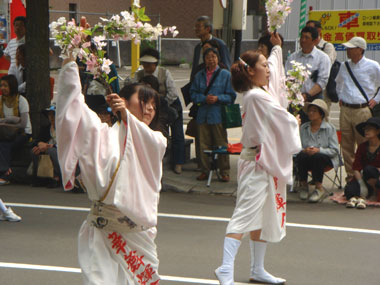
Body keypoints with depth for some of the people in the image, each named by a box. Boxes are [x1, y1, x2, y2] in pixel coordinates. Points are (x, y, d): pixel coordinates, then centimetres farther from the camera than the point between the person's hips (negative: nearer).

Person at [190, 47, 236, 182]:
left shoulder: (225, 75, 4)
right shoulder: (199, 75, 13)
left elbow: (231, 96, 1)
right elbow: (193, 94, 10)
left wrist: (217, 98, -14)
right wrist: (204, 98, -8)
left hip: (219, 115, -3)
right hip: (203, 114, 3)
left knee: (221, 144, -2)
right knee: (204, 144, 4)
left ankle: (224, 172, 6)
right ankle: (205, 171, 14)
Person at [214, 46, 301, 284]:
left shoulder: (252, 95, 13)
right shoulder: (257, 96, -16)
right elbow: (285, 120, -12)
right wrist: (296, 122, 7)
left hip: (265, 163, 10)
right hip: (258, 165, -10)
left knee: (263, 218, 15)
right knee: (245, 215, -15)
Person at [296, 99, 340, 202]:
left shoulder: (329, 128, 2)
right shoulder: (303, 128, 10)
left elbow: (334, 150, -5)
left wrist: (319, 150, -20)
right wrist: (304, 150, -19)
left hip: (326, 158, -2)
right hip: (306, 158, 2)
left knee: (316, 157, -37)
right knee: (301, 156, -32)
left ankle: (319, 188, -20)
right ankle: (303, 185, -12)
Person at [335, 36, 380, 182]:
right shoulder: (344, 66, 11)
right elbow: (338, 82, 31)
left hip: (363, 111, -5)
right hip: (345, 110, 5)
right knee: (346, 144, 5)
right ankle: (350, 174, 14)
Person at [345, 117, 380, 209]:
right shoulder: (362, 147, 5)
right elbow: (356, 168, -4)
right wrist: (362, 184, -18)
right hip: (362, 178, 0)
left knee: (368, 169, -35)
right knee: (349, 190, -35)